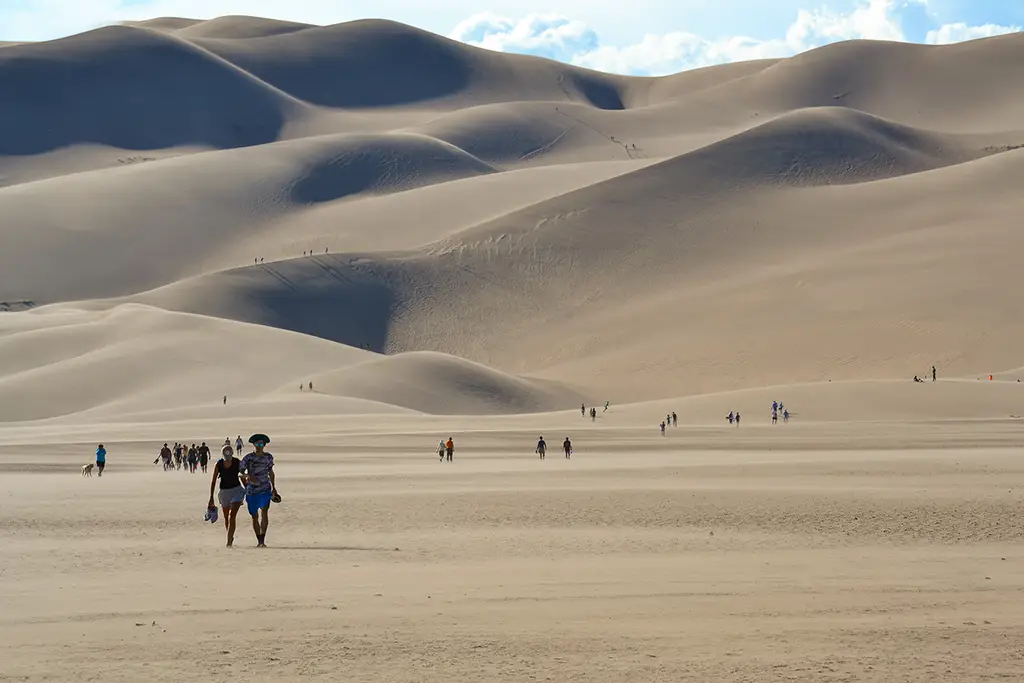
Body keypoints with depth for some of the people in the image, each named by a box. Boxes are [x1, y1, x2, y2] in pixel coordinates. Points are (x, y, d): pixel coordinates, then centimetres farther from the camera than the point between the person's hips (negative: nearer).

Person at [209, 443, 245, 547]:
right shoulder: (218, 465, -8)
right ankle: (231, 537, 37)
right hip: (224, 491, 3)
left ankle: (229, 541, -17)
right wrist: (211, 498, -5)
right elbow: (213, 481, -3)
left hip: (236, 490, -3)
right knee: (226, 517, 15)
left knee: (232, 516, -16)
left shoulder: (237, 463, -10)